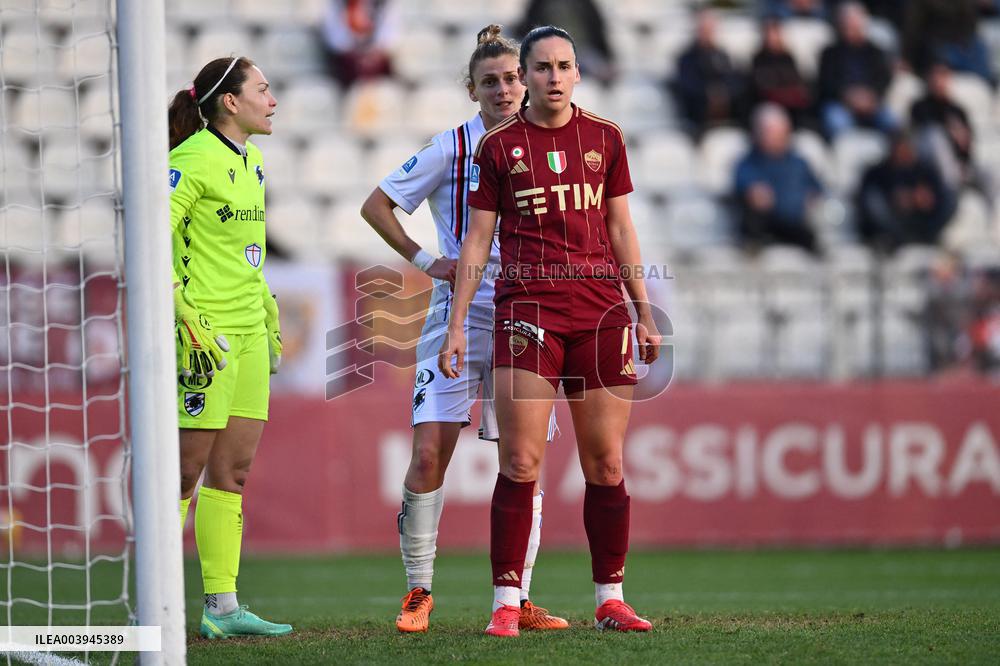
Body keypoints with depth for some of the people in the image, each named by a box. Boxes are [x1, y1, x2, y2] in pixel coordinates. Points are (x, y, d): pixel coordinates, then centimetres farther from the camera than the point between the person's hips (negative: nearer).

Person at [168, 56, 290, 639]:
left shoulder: (251, 163, 15)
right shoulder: (192, 162, -12)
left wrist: (270, 318, 23)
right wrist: (186, 318, -20)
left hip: (248, 334, 9)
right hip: (205, 330, -9)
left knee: (233, 471, 7)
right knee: (187, 470, -7)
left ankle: (222, 607, 9)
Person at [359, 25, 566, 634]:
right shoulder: (453, 147, 0)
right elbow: (376, 205, 4)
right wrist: (426, 261, -5)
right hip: (461, 312, -3)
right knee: (430, 453, -10)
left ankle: (519, 599, 8)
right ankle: (419, 593, 0)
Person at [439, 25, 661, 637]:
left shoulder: (604, 138, 11)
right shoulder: (499, 146, 6)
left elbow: (622, 230, 16)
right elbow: (477, 240, 8)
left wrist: (645, 314, 14)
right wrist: (456, 324, 3)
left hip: (602, 305, 2)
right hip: (527, 306, -2)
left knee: (606, 463, 2)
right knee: (521, 461, -9)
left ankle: (611, 599, 10)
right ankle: (506, 603, -5)